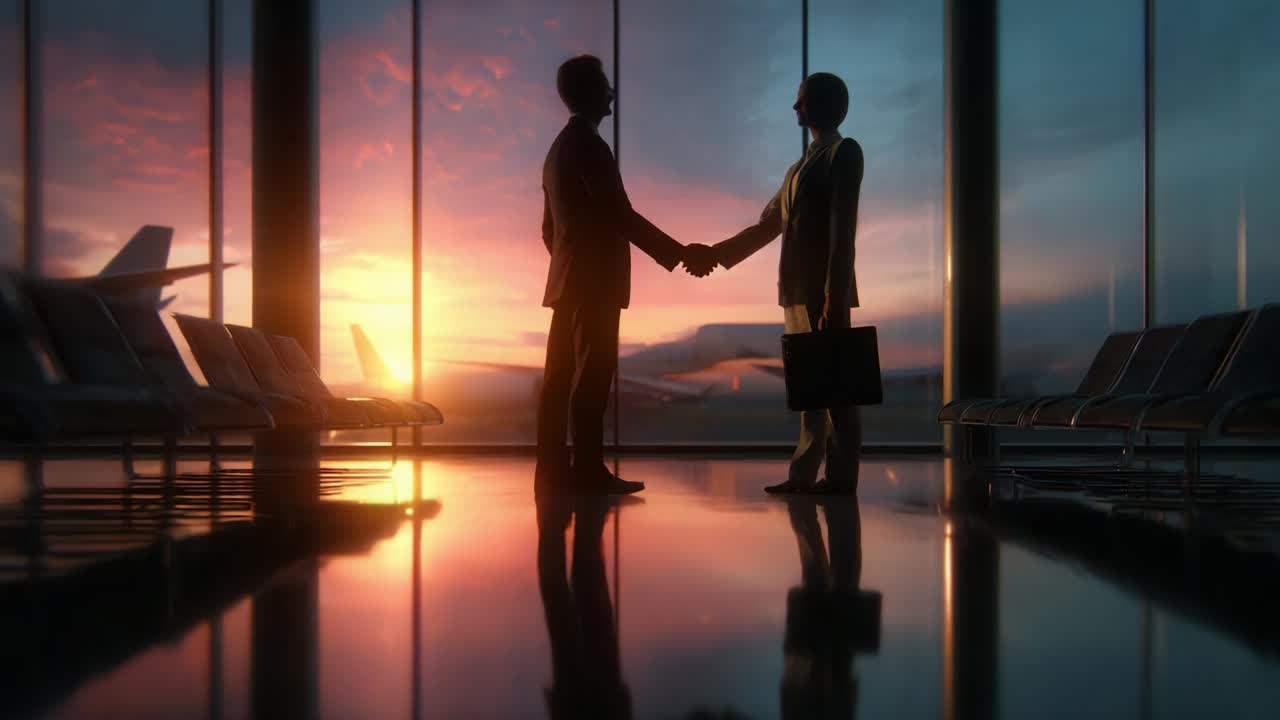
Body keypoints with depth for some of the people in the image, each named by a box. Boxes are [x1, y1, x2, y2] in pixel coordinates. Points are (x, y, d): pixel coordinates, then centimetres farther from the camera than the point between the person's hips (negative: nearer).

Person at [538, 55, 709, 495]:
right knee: (592, 376, -9)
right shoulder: (589, 145, -10)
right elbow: (621, 216, -15)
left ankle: (554, 469, 8)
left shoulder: (558, 148, 19)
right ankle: (589, 471, -8)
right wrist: (679, 253, -10)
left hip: (569, 281, 9)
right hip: (595, 281, -9)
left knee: (561, 376, 6)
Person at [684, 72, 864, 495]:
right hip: (797, 291, 8)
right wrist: (716, 254, 22)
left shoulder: (844, 152, -2)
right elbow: (767, 226, 25)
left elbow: (843, 230, -11)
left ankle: (841, 477, -2)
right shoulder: (801, 166, 23)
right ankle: (804, 475, 11)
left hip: (824, 291, -8)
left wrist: (834, 297, -18)